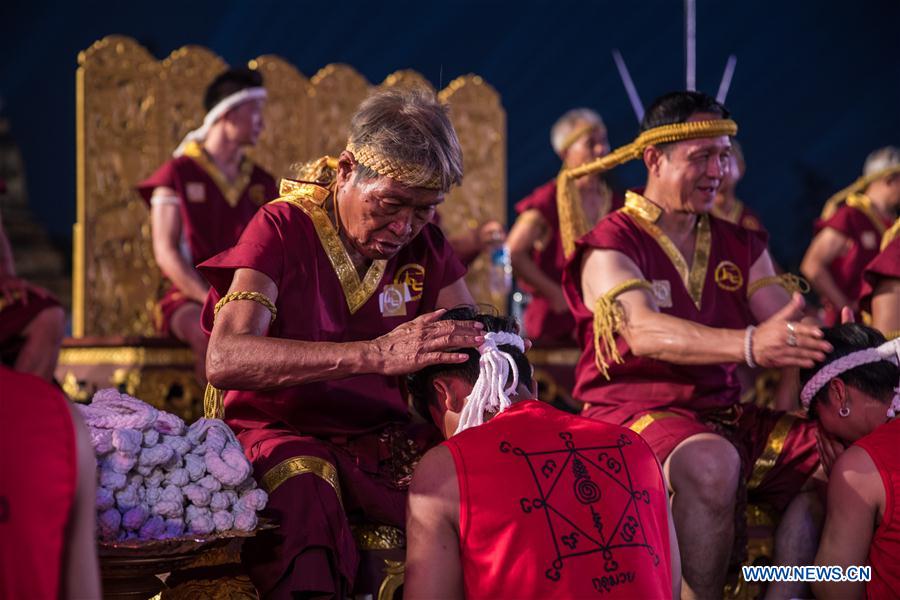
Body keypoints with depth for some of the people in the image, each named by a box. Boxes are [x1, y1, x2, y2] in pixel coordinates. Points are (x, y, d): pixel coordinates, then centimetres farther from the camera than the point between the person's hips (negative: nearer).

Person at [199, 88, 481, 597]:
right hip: (283, 435, -4)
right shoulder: (283, 229, -9)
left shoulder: (426, 245, 6)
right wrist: (376, 354, -35)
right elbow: (225, 359, -24)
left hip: (387, 440, 4)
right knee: (304, 487, -38)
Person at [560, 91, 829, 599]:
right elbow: (645, 332, -24)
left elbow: (792, 325, 2)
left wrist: (831, 345, -24)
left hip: (726, 416, 7)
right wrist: (750, 345, -41)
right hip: (634, 413, -6)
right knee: (711, 463, -37)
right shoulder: (612, 246, -5)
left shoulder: (741, 246, 15)